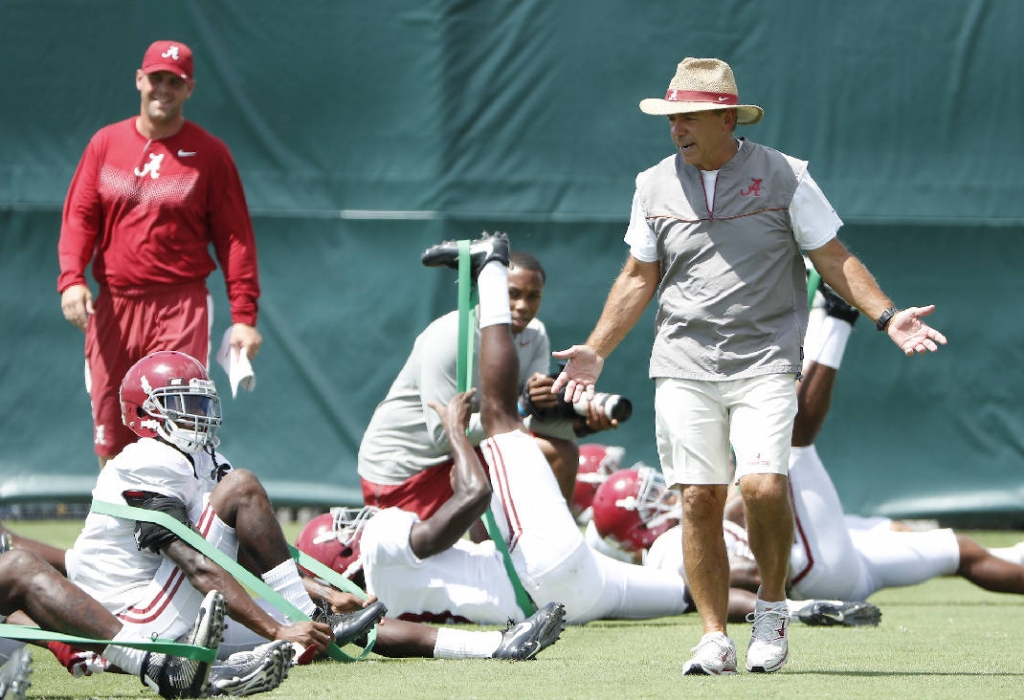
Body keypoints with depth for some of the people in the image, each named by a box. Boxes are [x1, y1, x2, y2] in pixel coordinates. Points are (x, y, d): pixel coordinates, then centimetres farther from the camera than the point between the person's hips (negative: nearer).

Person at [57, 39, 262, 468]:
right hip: (112, 307, 3)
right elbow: (79, 217, 8)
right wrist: (71, 278, -10)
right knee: (110, 441, 4)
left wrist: (244, 316, -8)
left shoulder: (210, 154, 2)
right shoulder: (106, 143, 11)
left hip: (180, 309, -3)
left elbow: (234, 238, 0)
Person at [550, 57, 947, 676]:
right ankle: (715, 639, 5)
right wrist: (597, 351, 15)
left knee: (763, 484, -19)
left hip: (765, 362, -3)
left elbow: (834, 259, 3)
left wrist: (886, 316, -9)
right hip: (683, 365, 3)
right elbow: (640, 278, 18)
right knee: (699, 500, -2)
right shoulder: (655, 186, 8)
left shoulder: (785, 177, -1)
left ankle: (773, 605, 3)